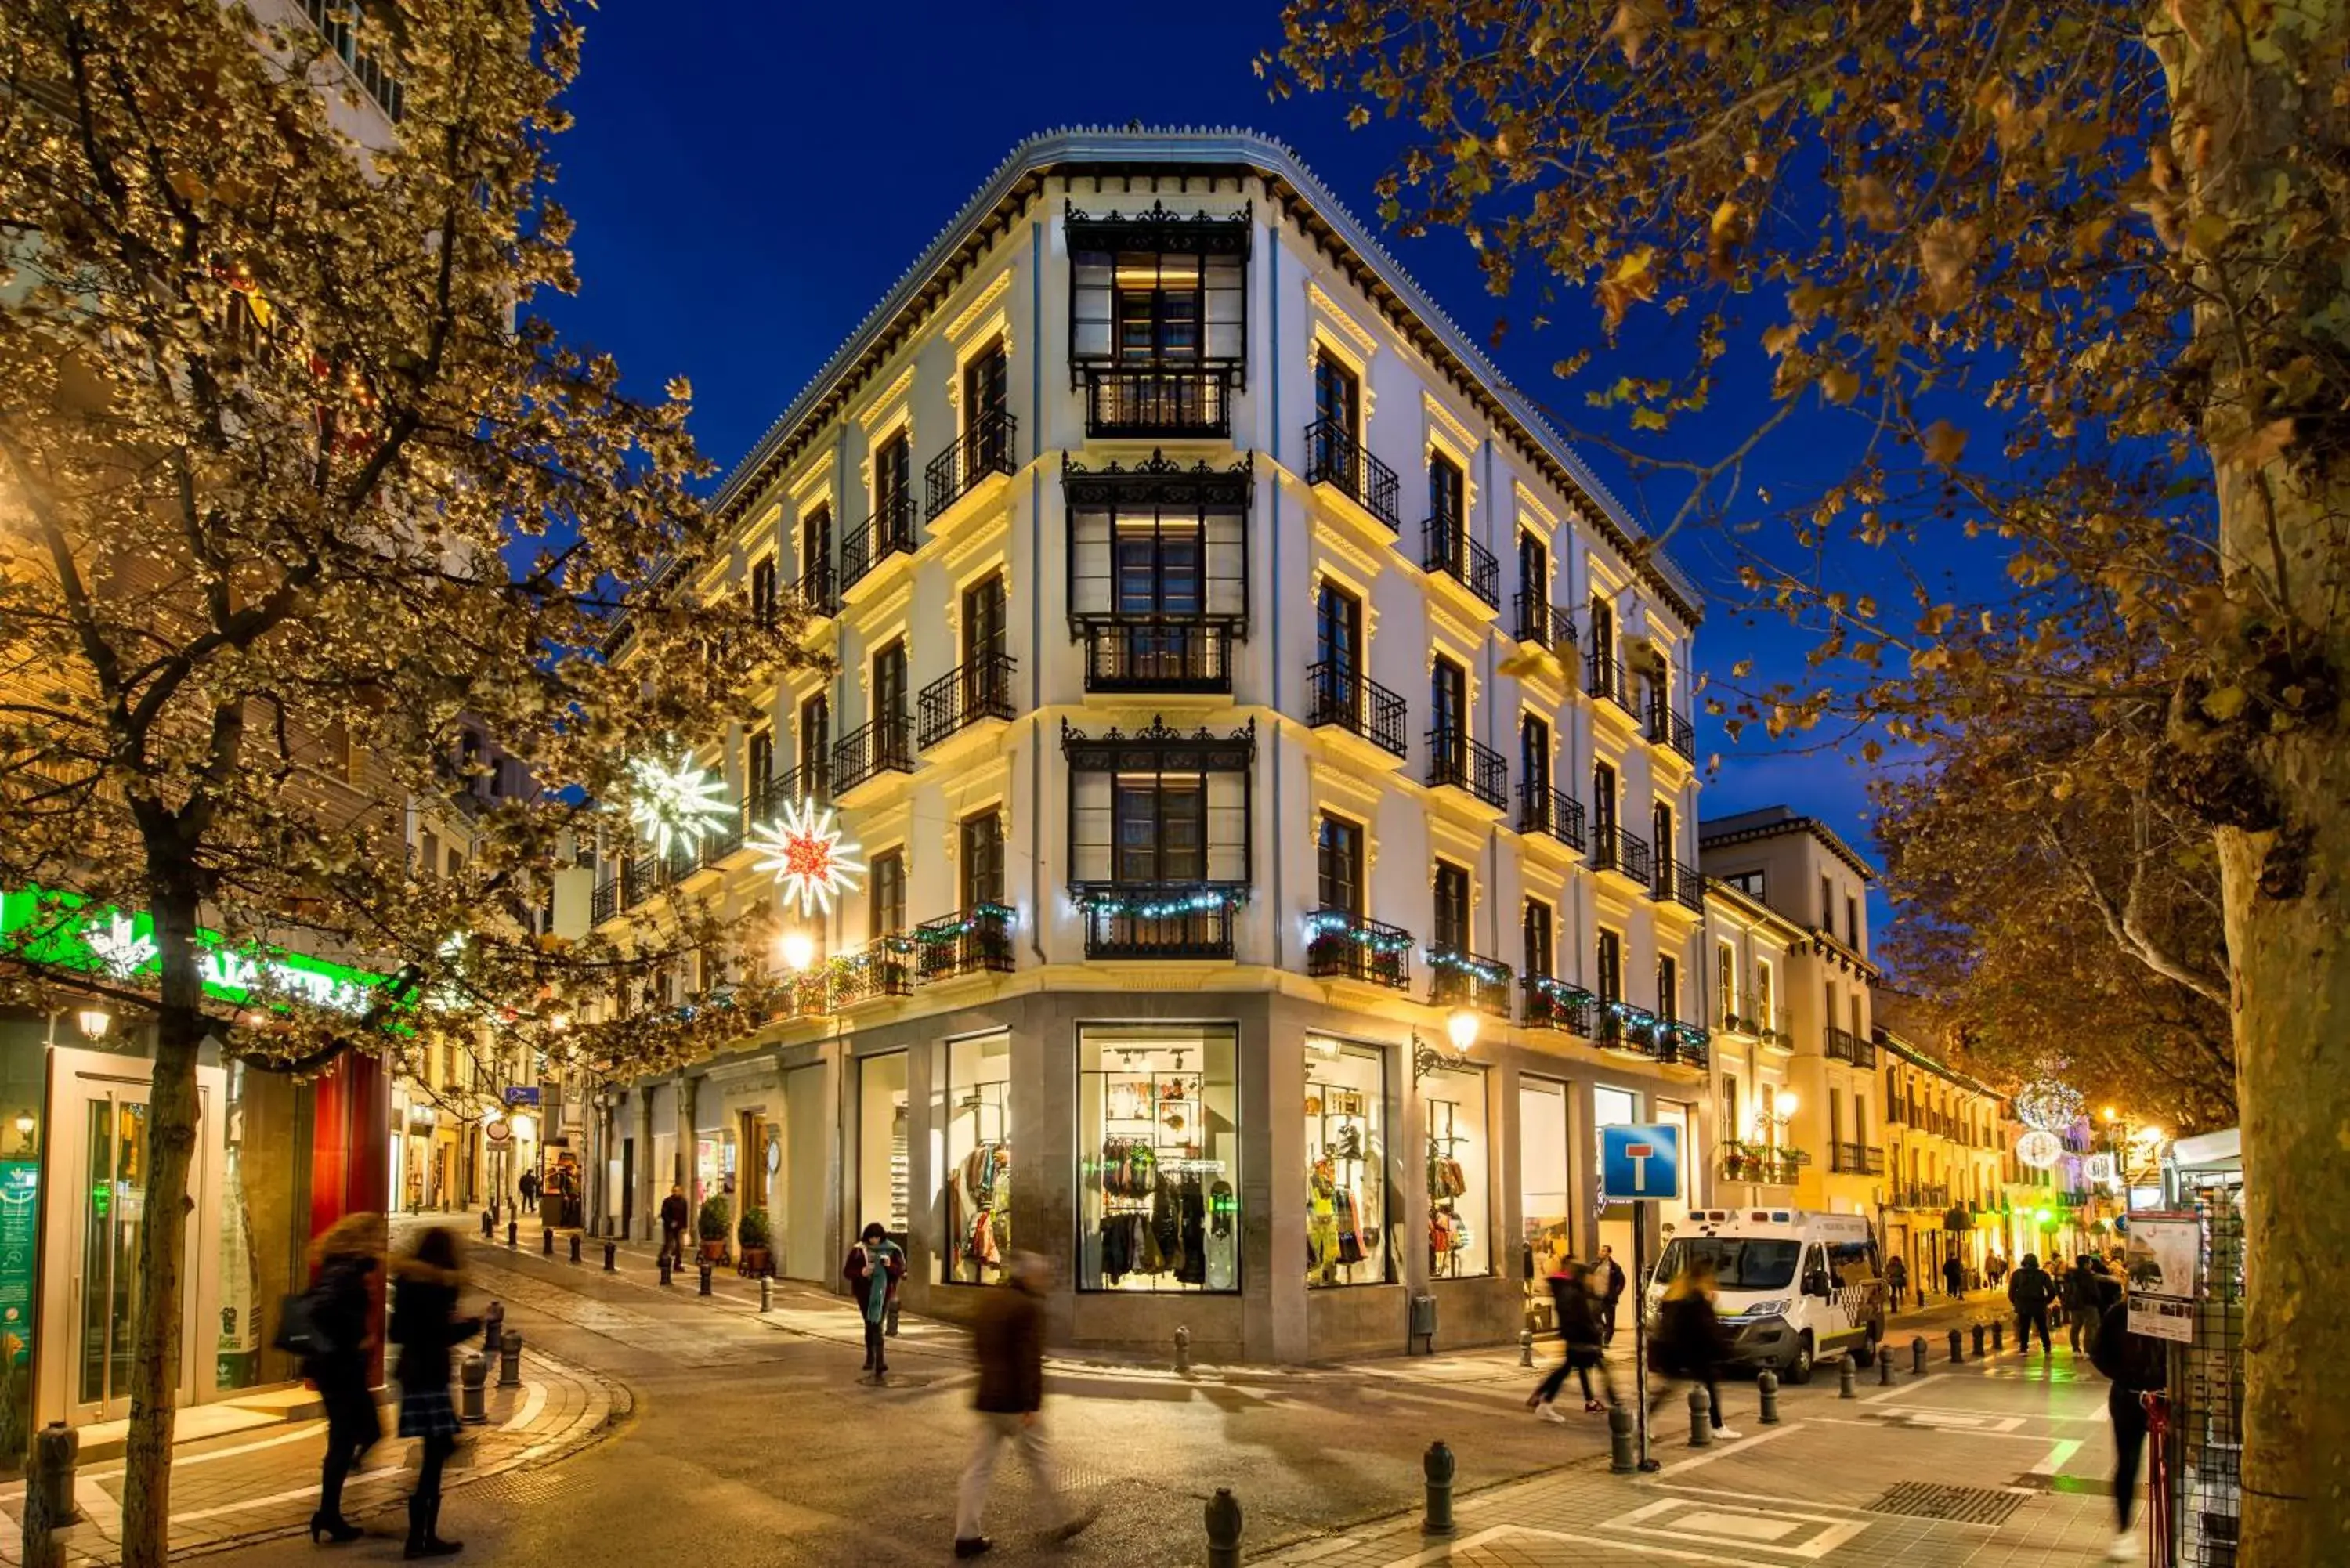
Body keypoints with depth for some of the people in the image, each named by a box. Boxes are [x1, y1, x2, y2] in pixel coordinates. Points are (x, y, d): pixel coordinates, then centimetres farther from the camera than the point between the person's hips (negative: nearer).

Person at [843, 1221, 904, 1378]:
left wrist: (891, 1265, -22)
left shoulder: (891, 1250, -2)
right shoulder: (858, 1251, -2)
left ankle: (878, 1361, -18)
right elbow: (847, 1271, -1)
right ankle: (871, 1357, 24)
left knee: (877, 1325, -13)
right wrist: (861, 1272, -20)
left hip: (882, 1292, -2)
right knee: (870, 1324, 11)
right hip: (865, 1293, 2)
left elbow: (901, 1270, -1)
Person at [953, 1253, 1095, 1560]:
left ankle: (966, 1535, 7)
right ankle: (1064, 1521, 21)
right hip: (1015, 1402, -8)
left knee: (980, 1465, 8)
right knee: (1039, 1461, 7)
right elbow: (1030, 1360, -21)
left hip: (988, 1399, 8)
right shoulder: (1028, 1307, -16)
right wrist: (1031, 1404, -20)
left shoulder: (988, 1300, 10)